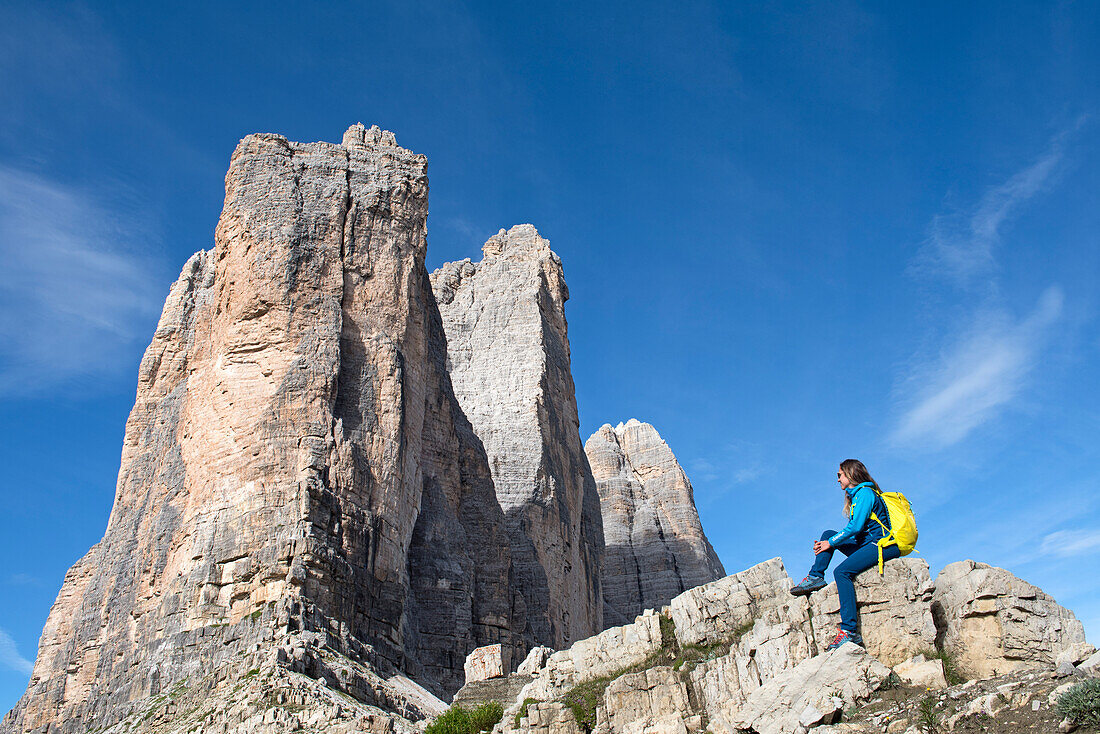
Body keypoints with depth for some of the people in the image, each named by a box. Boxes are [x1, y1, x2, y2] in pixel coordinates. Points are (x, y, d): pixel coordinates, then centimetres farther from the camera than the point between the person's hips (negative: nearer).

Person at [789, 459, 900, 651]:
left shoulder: (865, 493, -8)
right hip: (866, 545, 10)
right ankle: (815, 577, -2)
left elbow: (856, 527, -18)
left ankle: (849, 631, -34)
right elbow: (855, 531, 22)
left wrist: (831, 543, -9)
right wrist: (828, 542, 10)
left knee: (842, 571, -28)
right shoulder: (856, 496, 22)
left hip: (882, 545, -10)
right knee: (828, 534, 10)